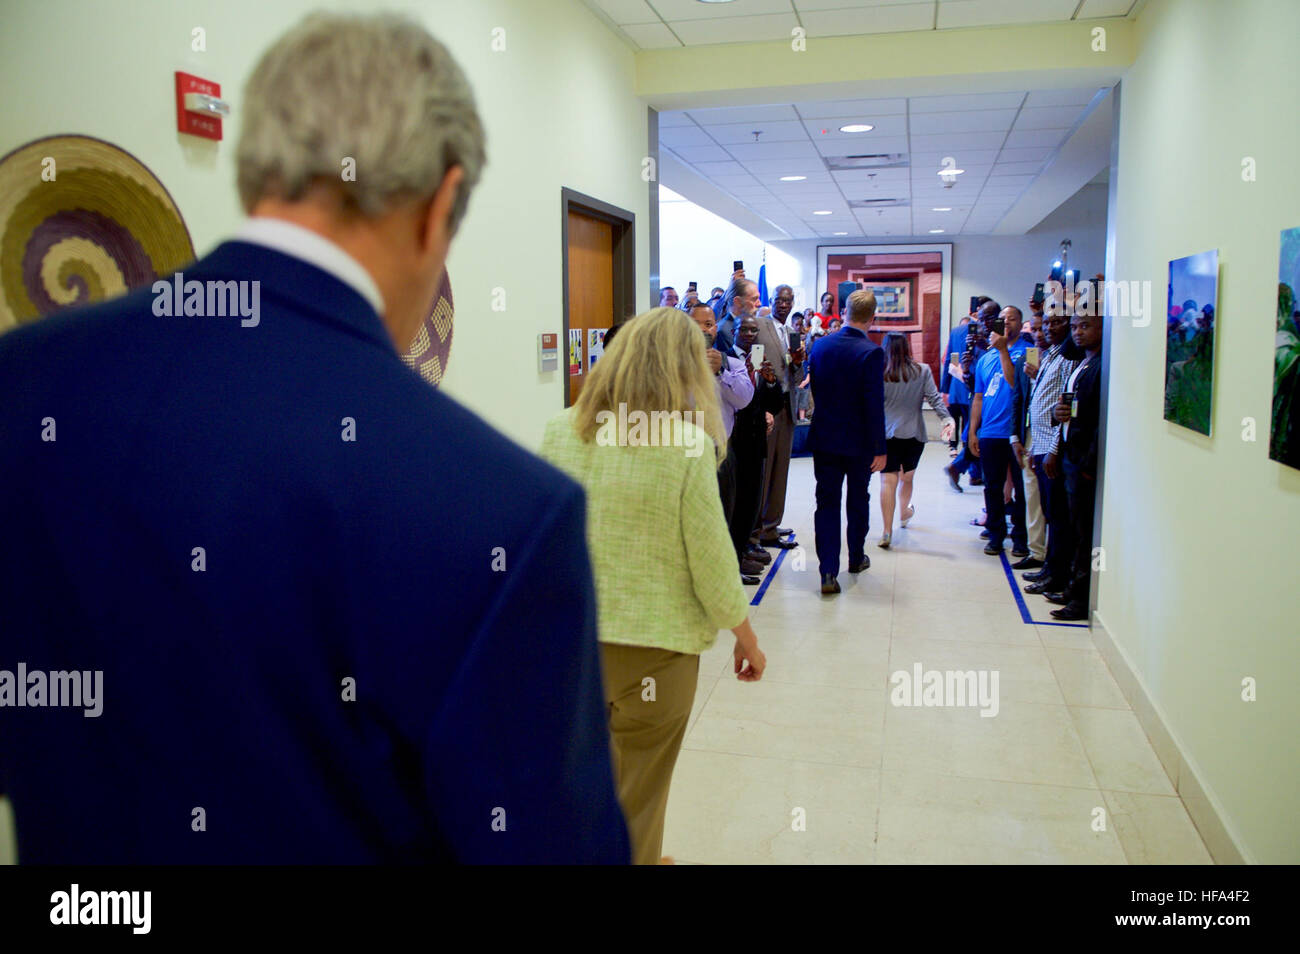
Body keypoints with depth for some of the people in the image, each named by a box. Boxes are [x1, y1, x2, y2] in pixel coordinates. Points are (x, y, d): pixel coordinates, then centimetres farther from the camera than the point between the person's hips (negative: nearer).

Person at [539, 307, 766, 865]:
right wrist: (747, 638, 4)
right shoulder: (688, 444, -16)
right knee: (635, 804, 16)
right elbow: (711, 561, -11)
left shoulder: (561, 431, -4)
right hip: (654, 647, -4)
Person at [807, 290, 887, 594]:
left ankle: (828, 571, -2)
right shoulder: (871, 352, -17)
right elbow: (874, 404, -18)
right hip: (859, 441, -2)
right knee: (858, 500, 17)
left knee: (827, 503, 5)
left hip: (824, 438, 3)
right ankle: (856, 558, 34)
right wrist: (879, 448, -12)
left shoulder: (820, 346, -3)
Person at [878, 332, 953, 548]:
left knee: (888, 482, -6)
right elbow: (935, 398, -9)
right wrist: (947, 419, -12)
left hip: (886, 435, -2)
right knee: (907, 477, 23)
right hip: (914, 433, 2)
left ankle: (887, 530, -15)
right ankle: (904, 513, 47)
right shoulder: (922, 371, 0)